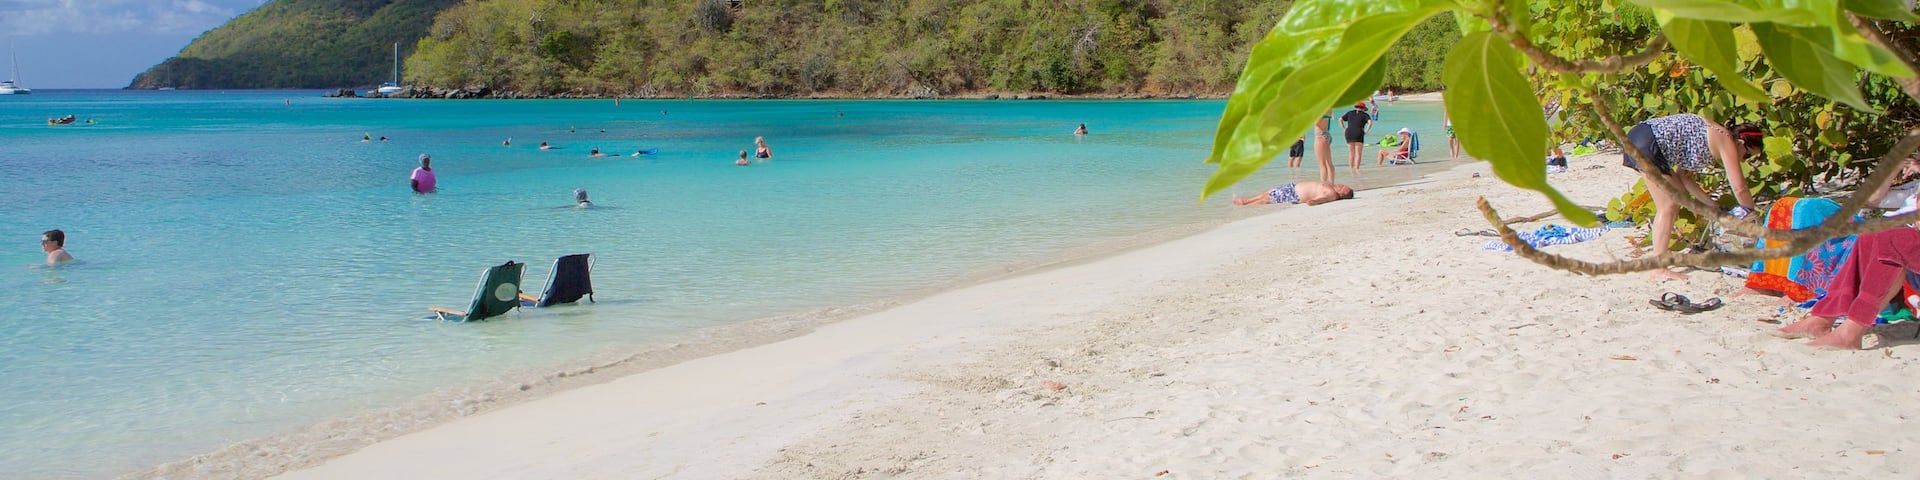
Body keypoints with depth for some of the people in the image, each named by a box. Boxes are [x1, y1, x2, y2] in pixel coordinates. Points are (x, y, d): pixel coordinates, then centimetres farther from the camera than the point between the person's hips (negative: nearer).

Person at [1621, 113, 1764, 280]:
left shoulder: (1713, 135, 23)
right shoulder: (1726, 141, -2)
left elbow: (1682, 174, 21)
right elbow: (1739, 188, -5)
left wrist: (1711, 204, 20)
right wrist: (1752, 211, 13)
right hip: (1649, 143, -10)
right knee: (1669, 206, -4)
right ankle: (1660, 270, -4)